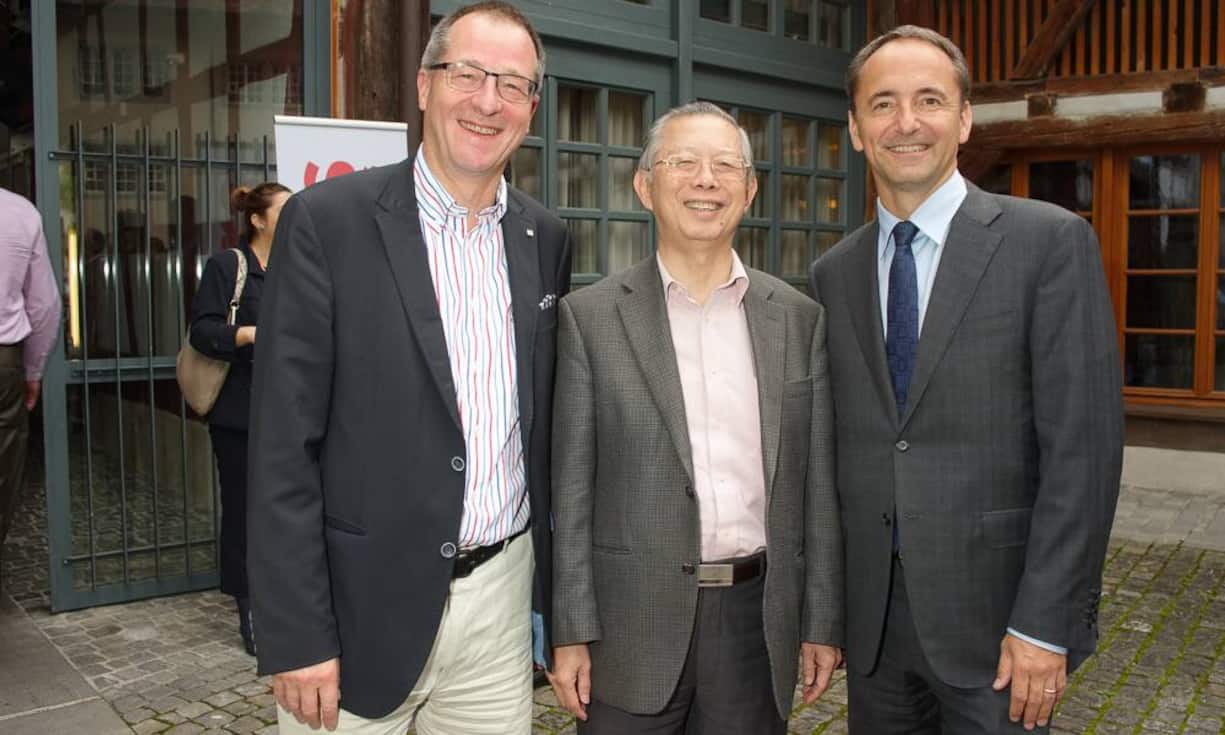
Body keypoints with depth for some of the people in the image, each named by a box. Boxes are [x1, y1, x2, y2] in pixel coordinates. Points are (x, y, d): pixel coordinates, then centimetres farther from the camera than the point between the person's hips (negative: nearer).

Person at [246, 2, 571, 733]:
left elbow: (545, 429, 10)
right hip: (362, 609, -4)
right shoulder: (328, 220, -10)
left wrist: (546, 589, 11)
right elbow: (284, 447, -10)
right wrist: (298, 638, -12)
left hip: (502, 598, 4)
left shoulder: (547, 239, 4)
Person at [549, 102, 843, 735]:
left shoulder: (799, 318, 4)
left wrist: (823, 623, 5)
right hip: (633, 624, -2)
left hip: (758, 616, 2)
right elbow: (571, 487, -3)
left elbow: (818, 484, 5)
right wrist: (570, 634, -5)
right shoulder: (590, 316, -3)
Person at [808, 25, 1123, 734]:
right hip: (871, 617, 4)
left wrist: (1044, 624, -14)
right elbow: (835, 448, 9)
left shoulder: (1051, 241, -7)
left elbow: (1083, 445, -11)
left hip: (994, 614, -4)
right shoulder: (834, 274, 7)